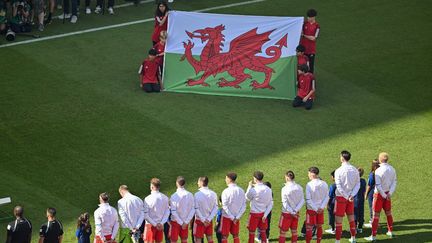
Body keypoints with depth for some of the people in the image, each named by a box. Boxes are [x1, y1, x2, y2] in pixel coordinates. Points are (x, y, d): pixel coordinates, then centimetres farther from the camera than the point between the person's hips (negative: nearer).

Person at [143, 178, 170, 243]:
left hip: (150, 225, -4)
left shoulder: (148, 199, -14)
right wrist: (161, 223, -3)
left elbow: (145, 215, -16)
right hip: (160, 225, 5)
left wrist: (155, 224, -11)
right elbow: (167, 212, 2)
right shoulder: (165, 198, 0)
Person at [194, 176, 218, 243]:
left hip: (199, 220, -5)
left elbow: (196, 209, -16)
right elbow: (215, 208, -2)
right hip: (209, 221, 5)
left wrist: (203, 220, -10)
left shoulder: (197, 194, -16)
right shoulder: (213, 194, -2)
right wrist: (209, 219, -6)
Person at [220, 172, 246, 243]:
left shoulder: (226, 191, -15)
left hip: (227, 217, -5)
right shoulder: (241, 191, 0)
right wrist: (237, 217, -5)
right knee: (235, 236, 14)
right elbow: (244, 206, 0)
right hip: (237, 217, 5)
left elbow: (224, 206, -17)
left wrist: (232, 218, -13)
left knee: (224, 236, 4)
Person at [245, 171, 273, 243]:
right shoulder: (268, 189, -3)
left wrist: (249, 186, 6)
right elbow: (270, 204, 0)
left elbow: (247, 198, 2)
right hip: (264, 214, 4)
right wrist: (265, 215, 1)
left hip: (254, 214, -4)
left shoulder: (253, 190, -19)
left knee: (251, 233, 8)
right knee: (263, 232, 12)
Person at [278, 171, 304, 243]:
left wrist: (292, 212, -11)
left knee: (282, 233, 4)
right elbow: (302, 200, -4)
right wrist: (296, 210, -9)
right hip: (296, 213, 4)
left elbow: (285, 203, -17)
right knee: (294, 232, 16)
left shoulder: (285, 189, -17)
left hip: (287, 213, -4)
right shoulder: (299, 187, -4)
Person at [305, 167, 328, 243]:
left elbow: (308, 199, -16)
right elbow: (327, 197, 1)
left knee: (309, 228, 3)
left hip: (311, 209, -4)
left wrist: (315, 209, -10)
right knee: (319, 226, 15)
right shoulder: (324, 184, -1)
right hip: (321, 209, 5)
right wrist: (321, 207, -3)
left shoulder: (309, 185, -15)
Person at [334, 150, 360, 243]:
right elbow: (358, 184, 2)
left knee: (338, 220, 0)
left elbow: (339, 187, -17)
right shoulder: (354, 170, 2)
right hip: (351, 197, 5)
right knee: (351, 217, 17)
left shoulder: (339, 171, -14)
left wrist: (347, 197, -11)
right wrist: (351, 195, -5)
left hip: (341, 197, -5)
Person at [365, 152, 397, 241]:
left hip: (379, 194, -6)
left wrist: (384, 195, -12)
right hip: (388, 193, 6)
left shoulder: (378, 171, -21)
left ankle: (373, 236, 2)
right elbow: (394, 182, -2)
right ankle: (390, 232, 31)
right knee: (388, 213, 20)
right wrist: (390, 193, -8)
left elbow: (378, 186, -22)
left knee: (376, 215, 0)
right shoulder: (392, 169, -1)